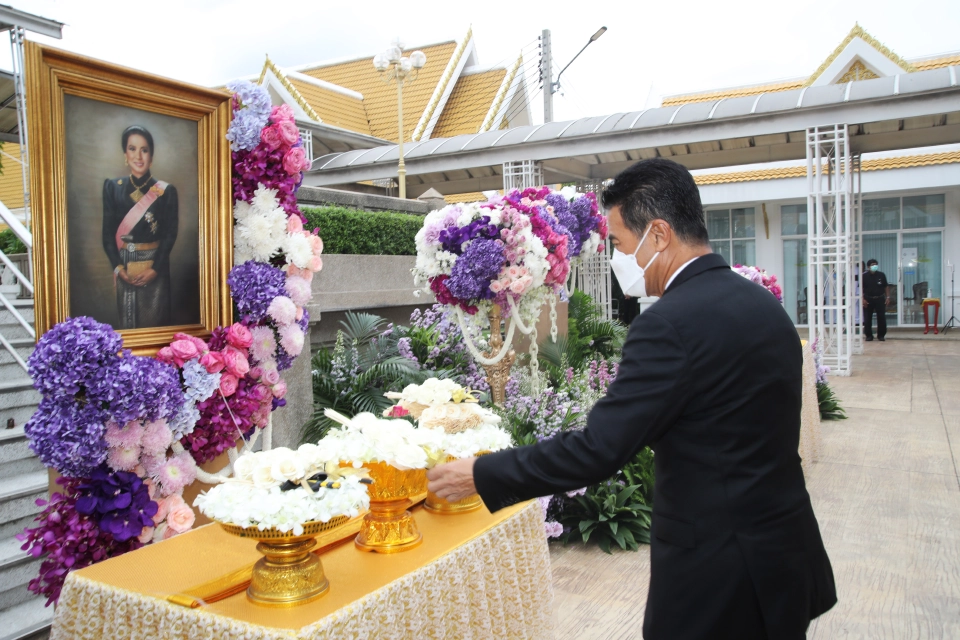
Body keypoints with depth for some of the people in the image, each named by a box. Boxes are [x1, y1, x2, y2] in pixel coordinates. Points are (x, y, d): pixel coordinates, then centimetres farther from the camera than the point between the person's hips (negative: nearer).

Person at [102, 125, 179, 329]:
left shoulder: (166, 191, -1)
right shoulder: (112, 187, 4)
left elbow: (170, 234, -4)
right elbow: (108, 232, 2)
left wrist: (155, 269, -14)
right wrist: (118, 267, -11)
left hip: (155, 268, -1)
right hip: (124, 268, 2)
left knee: (154, 322, 3)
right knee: (127, 323, 8)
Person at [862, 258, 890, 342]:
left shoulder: (881, 275, 1)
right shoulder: (864, 276, -4)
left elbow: (886, 287, 9)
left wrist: (887, 297, 2)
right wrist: (863, 299, -10)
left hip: (880, 299, 1)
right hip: (868, 299, -1)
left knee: (881, 318, 2)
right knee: (867, 318, 1)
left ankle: (881, 335, 14)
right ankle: (869, 335, 11)